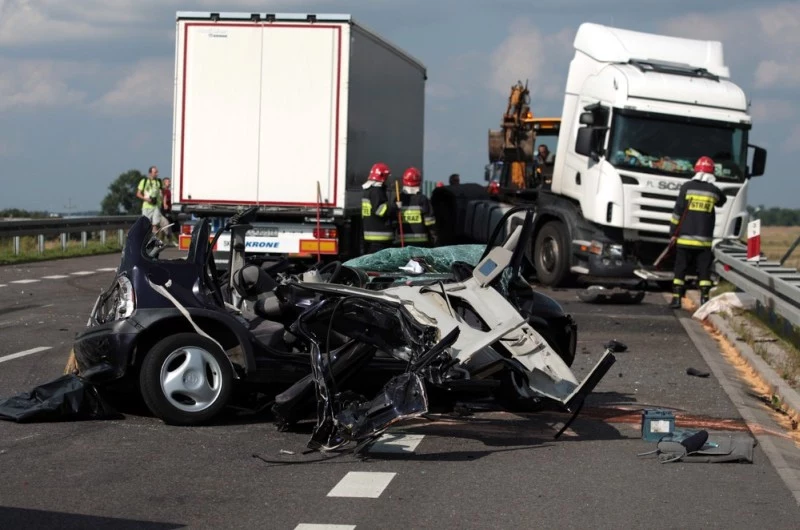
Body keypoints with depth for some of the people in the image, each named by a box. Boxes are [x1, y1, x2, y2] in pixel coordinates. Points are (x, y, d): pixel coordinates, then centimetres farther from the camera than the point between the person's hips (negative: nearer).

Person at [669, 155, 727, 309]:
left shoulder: (687, 187, -4)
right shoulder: (714, 191, 1)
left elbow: (677, 211, -5)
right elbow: (722, 201, 25)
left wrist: (673, 233, -1)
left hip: (684, 239, -1)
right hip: (704, 240, 1)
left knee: (680, 270, 5)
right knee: (704, 271, 5)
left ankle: (676, 298, 1)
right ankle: (704, 298, -2)